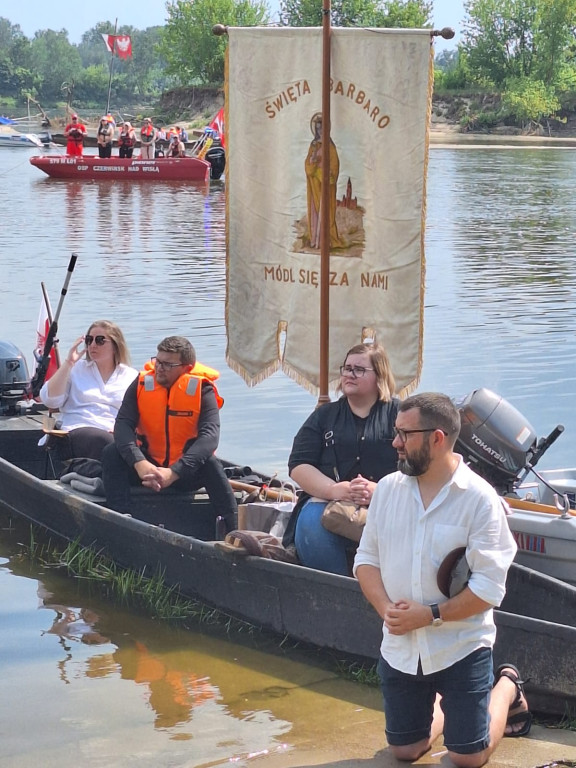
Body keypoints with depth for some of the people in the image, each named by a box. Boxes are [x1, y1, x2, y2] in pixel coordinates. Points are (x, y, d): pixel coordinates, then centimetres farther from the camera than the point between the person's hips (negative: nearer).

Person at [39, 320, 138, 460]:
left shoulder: (132, 376, 18)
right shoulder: (77, 369, 19)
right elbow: (49, 400, 6)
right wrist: (68, 363, 2)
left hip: (115, 435, 0)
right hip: (78, 432, 0)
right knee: (103, 441, -37)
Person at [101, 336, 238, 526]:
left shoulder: (201, 390, -14)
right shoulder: (142, 384, -7)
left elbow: (210, 435, -27)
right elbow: (123, 424, -18)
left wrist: (173, 472, -39)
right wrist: (140, 463, -37)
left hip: (187, 473, -2)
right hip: (148, 465, 2)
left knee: (210, 464, -33)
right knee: (112, 453, -23)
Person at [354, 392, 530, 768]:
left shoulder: (479, 498, -16)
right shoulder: (388, 488, -1)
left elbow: (489, 587, -18)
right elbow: (366, 558, 4)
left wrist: (430, 616, -22)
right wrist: (386, 607, -14)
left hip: (461, 648, -4)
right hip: (401, 648, 4)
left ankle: (507, 688, 30)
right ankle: (439, 703, 41)